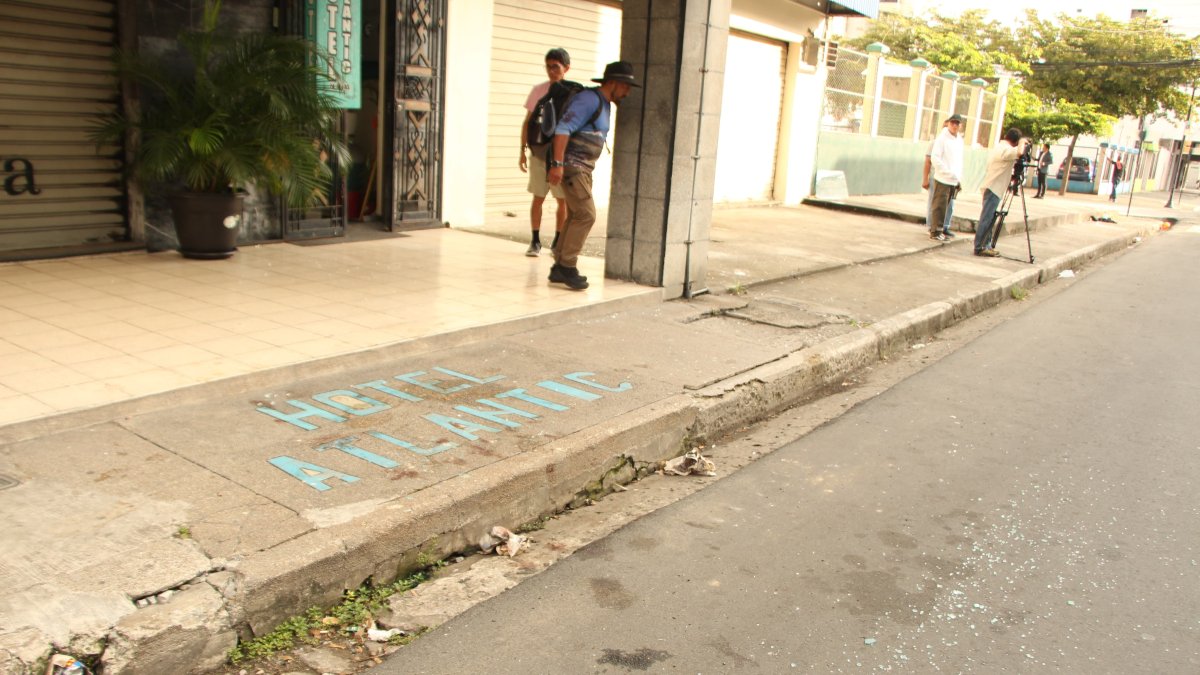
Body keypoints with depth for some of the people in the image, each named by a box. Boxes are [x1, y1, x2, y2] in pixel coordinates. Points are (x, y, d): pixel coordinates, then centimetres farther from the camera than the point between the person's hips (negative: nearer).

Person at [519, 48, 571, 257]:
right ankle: (535, 241, 10)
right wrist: (523, 151, 3)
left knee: (563, 200, 3)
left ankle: (557, 242, 14)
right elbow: (528, 122, 8)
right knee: (538, 198, 2)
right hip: (539, 152, 1)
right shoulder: (538, 91, 2)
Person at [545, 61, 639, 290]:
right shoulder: (589, 99, -16)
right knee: (586, 215, -12)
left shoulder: (603, 105, 16)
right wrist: (557, 164, -29)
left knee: (576, 217, 9)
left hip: (582, 167, 10)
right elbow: (563, 128, -23)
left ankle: (560, 268, 13)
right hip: (571, 166, -10)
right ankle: (567, 265, -4)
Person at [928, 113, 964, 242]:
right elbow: (935, 158, -12)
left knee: (948, 207, 8)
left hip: (954, 181, 6)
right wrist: (948, 173, -16)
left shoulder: (960, 140, 14)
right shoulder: (941, 138, -6)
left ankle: (941, 229, 14)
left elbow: (959, 160, 20)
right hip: (942, 179, -6)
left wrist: (959, 178, 12)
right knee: (939, 206, -6)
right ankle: (935, 231, -1)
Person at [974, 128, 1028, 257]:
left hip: (991, 188, 10)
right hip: (994, 189, -10)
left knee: (989, 218, 12)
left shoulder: (997, 147, 16)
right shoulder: (1006, 150, -13)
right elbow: (1019, 152, -32)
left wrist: (1010, 178, 17)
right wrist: (1022, 142, -13)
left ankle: (986, 245, 16)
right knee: (986, 218, -8)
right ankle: (979, 247, -8)